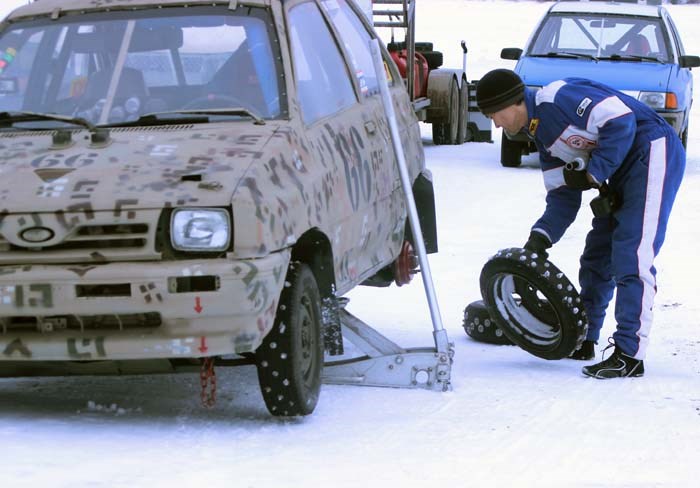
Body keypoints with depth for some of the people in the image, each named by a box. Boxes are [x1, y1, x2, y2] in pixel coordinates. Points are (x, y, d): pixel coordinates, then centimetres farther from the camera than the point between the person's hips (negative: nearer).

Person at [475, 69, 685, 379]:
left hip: (653, 152, -11)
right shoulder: (542, 135, 15)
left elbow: (620, 121, -22)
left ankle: (630, 355, -16)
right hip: (625, 170, 11)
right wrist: (541, 237, 2)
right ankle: (582, 341, 27)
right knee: (597, 255, 15)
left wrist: (592, 175, -17)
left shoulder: (556, 97, -15)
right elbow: (563, 196, 16)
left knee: (631, 257, -16)